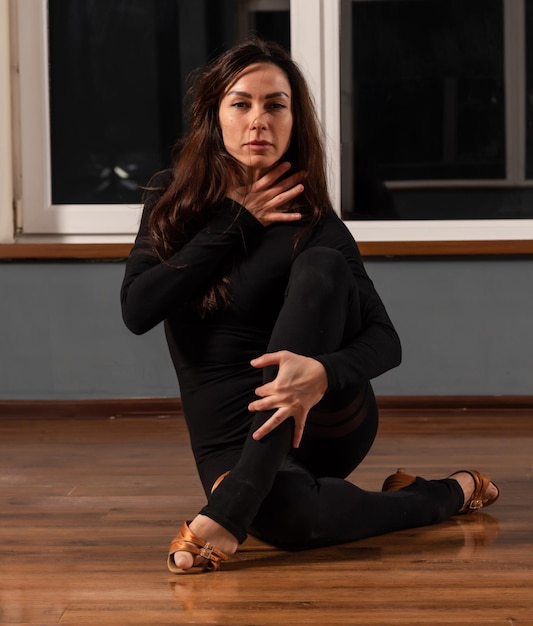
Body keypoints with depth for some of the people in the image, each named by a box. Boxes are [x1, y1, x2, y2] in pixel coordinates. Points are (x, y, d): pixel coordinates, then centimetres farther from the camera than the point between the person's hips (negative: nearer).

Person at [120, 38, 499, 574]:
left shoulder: (312, 223, -7)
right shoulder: (170, 198, 3)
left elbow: (385, 341, -16)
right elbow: (137, 310, -10)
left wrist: (322, 374, -40)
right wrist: (236, 224, -11)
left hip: (328, 422, 0)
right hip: (230, 435, 1)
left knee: (321, 266, -30)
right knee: (286, 513, -40)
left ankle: (231, 508, -37)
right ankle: (447, 495, -6)